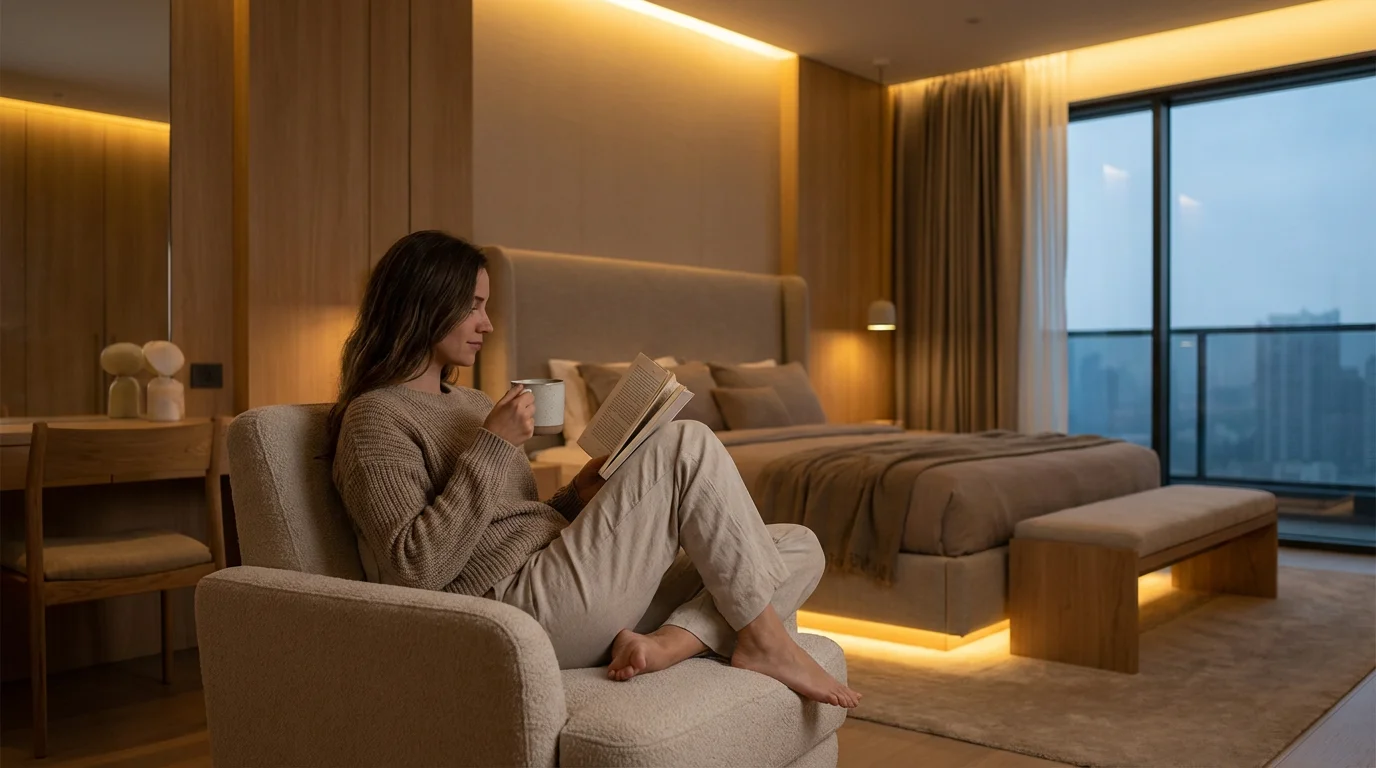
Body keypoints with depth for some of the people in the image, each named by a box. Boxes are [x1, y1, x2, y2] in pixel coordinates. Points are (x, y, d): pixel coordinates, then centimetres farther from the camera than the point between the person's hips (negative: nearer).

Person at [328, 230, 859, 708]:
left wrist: (579, 496, 5)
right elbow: (416, 570, -15)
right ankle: (764, 640, -10)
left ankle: (668, 642, -23)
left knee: (800, 547, 0)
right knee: (686, 444, -18)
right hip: (523, 608, -9)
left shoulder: (471, 404, 23)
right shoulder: (375, 418, -3)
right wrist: (492, 446, -15)